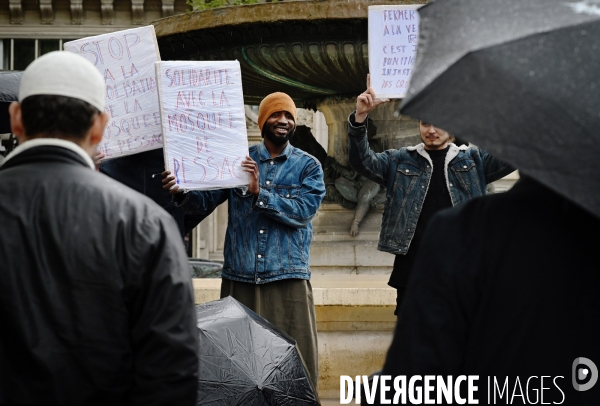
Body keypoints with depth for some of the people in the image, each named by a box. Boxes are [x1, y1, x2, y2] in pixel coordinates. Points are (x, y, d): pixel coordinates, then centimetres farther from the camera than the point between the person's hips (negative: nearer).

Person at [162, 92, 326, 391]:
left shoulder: (308, 166, 6)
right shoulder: (237, 160, 10)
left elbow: (303, 210, -10)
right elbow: (205, 202, 3)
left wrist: (260, 193, -20)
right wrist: (182, 192, -19)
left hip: (287, 277, -2)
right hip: (239, 276, 2)